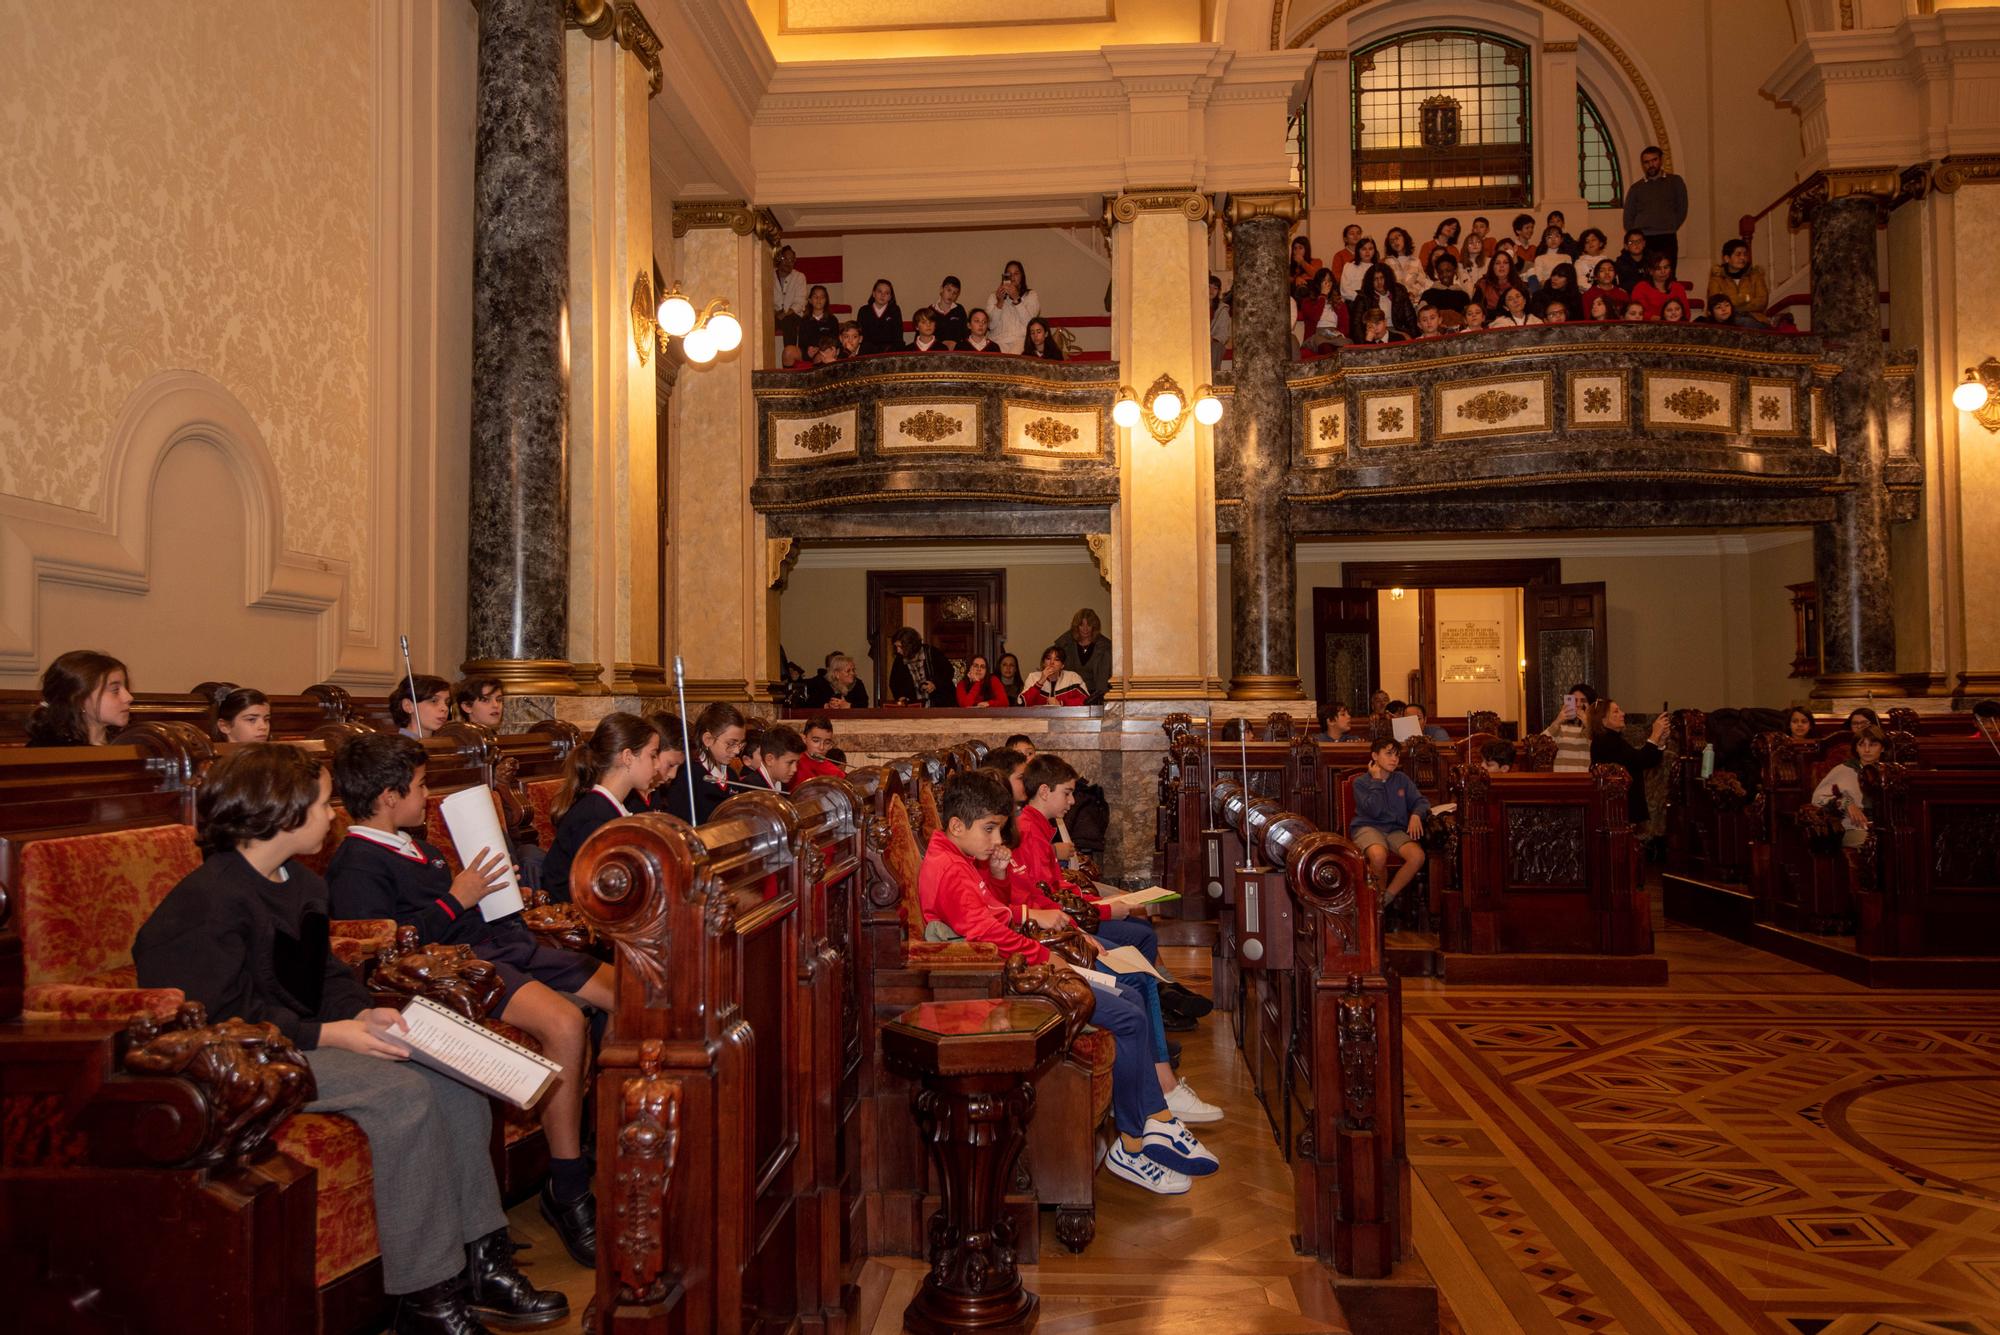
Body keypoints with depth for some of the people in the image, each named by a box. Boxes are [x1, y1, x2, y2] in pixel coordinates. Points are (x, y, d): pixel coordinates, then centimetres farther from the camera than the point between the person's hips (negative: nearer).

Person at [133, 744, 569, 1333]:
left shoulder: (302, 884, 14)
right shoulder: (206, 903, -16)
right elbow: (227, 1015, -21)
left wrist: (363, 1012, -3)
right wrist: (326, 1034, -23)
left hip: (301, 1036, 10)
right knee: (402, 1093, -28)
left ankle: (481, 1263, -5)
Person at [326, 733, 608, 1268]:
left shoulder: (411, 847, 25)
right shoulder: (356, 866, -6)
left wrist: (499, 890, 17)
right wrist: (456, 900, -13)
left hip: (500, 939, 10)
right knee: (565, 1022, -34)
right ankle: (567, 1193, -22)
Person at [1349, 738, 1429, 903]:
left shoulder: (1402, 779, 15)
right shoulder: (1361, 782, 2)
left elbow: (1421, 801, 12)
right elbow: (1374, 811, -11)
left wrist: (1416, 815, -10)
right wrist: (1376, 781, -6)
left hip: (1395, 829, 4)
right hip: (1367, 827, -4)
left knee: (1418, 856, -28)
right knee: (1378, 855, -39)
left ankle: (1387, 897, -12)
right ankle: (1379, 894, -8)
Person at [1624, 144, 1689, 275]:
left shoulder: (1675, 181, 12)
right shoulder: (1636, 188, 16)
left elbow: (1682, 210, 10)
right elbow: (1628, 217, 14)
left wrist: (1669, 228, 0)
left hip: (1667, 239, -1)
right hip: (1643, 240, 1)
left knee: (1667, 277, -10)